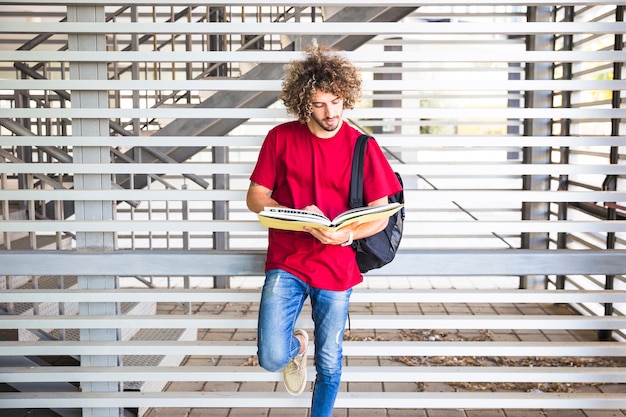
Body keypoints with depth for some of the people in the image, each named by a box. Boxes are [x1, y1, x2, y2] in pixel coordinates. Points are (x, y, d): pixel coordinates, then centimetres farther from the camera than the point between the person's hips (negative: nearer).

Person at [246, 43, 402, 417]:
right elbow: (255, 197, 0)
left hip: (337, 267, 0)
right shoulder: (281, 138, -3)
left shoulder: (362, 146, -4)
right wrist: (296, 216, -18)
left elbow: (380, 216, -2)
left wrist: (347, 235, -23)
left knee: (329, 363, 9)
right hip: (286, 262, 0)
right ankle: (296, 346, 26)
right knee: (272, 358, -11)